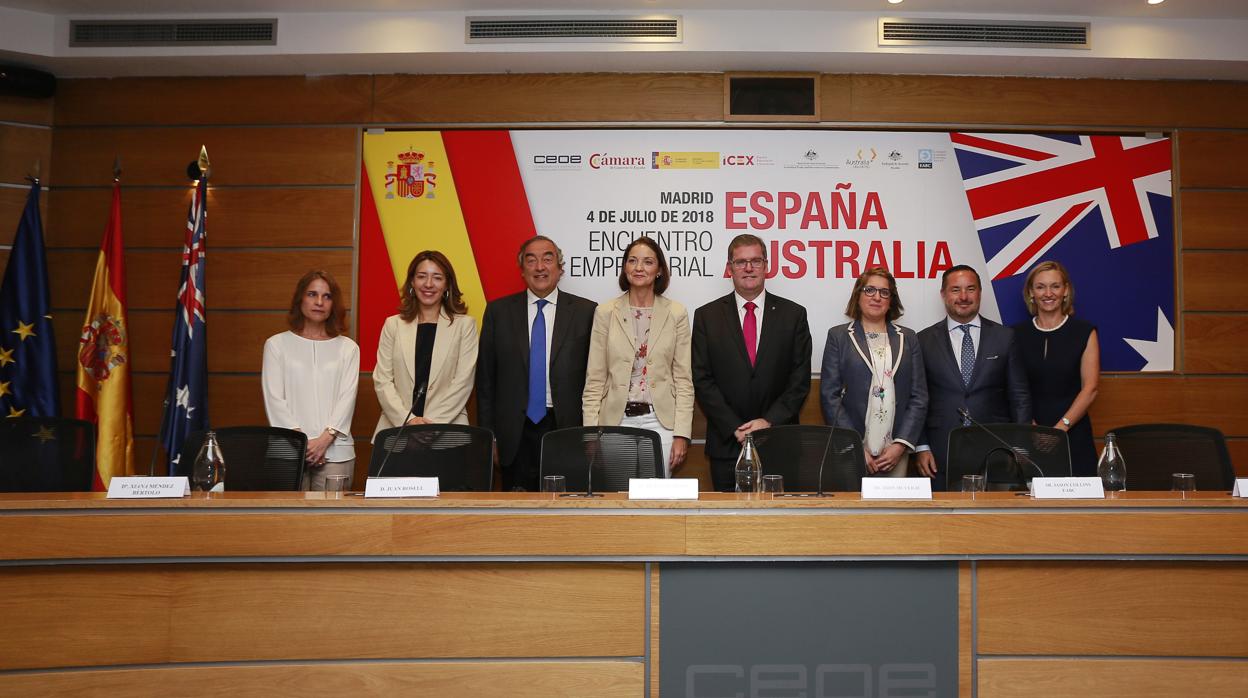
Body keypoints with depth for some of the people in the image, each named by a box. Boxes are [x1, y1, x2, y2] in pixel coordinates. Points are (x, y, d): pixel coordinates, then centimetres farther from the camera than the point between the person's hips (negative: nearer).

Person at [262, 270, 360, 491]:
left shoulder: (348, 348, 12)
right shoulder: (276, 344, 10)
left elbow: (347, 397, 3)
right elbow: (273, 398, 2)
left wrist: (325, 439, -11)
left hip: (335, 450, 1)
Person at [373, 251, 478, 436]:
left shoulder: (464, 325, 6)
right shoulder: (393, 325, 11)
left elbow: (463, 382, 0)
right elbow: (382, 380, 5)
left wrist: (432, 422, -10)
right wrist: (407, 419, -8)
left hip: (447, 429, -1)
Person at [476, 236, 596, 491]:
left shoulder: (586, 312, 2)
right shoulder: (498, 311, 6)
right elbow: (485, 379, 7)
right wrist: (488, 436, 3)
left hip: (567, 429, -1)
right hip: (516, 434, 1)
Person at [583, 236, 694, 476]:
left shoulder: (676, 313, 3)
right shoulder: (605, 312, 3)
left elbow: (683, 379, 3)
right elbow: (594, 380, 4)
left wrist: (681, 434, -4)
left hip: (660, 421, 0)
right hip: (616, 420, 0)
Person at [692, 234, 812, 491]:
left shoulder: (794, 314, 5)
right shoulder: (707, 316, 4)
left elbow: (800, 380, 1)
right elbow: (702, 380, -1)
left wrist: (770, 421, -11)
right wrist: (734, 428, -10)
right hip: (727, 444, 0)